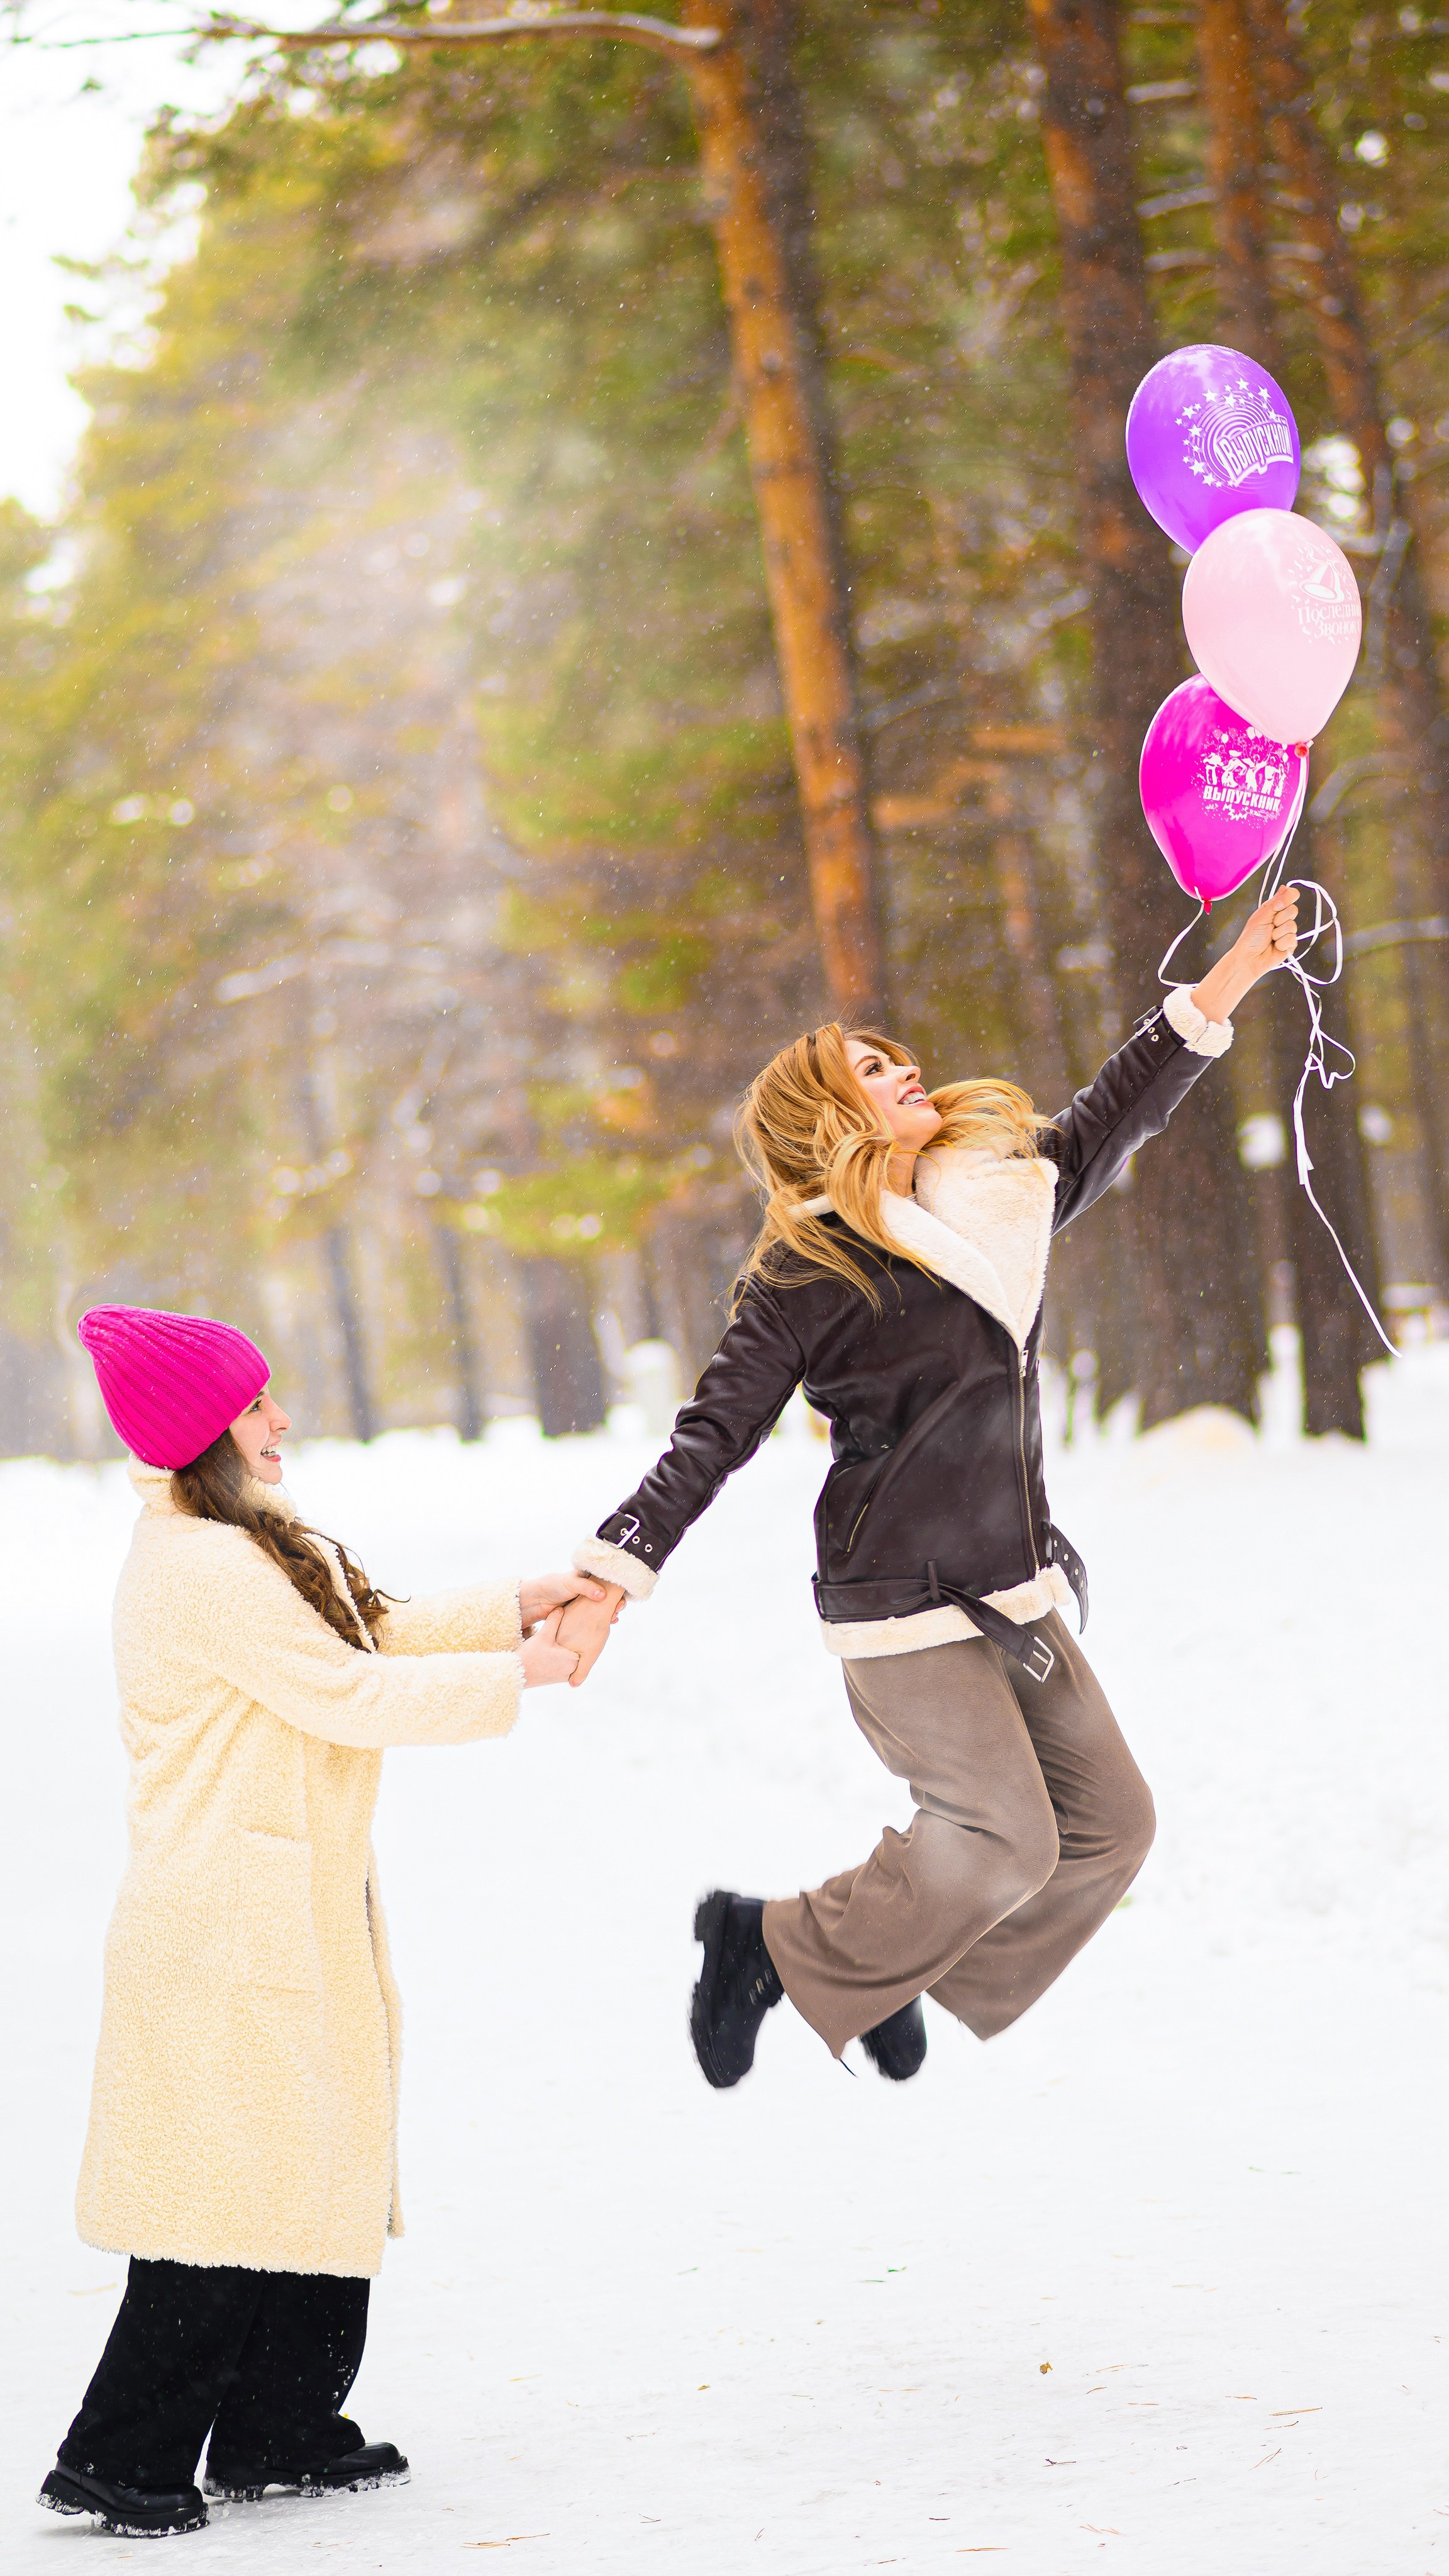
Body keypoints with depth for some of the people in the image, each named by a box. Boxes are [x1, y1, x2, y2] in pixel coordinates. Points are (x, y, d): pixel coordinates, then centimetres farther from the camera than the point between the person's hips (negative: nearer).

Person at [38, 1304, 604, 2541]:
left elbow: (371, 1634, 21)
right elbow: (352, 1694, -19)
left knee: (319, 2165, 13)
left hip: (296, 1915, 10)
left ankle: (276, 2434, 21)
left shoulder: (243, 1548, 14)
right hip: (233, 1924, -10)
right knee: (234, 2185, -8)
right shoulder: (207, 1570, -19)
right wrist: (510, 1675, -9)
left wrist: (513, 1607, 14)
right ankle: (120, 2458, -3)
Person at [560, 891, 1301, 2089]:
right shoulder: (809, 1274, -11)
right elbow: (713, 1437, -13)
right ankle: (774, 1948, 3)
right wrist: (611, 1576, -21)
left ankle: (901, 1977, 20)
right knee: (1007, 1841, -15)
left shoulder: (994, 1192, 8)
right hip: (903, 1606, -8)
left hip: (1012, 1591, 8)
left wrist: (1228, 982, 20)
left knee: (1108, 1824, 5)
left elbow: (1108, 1122, 21)